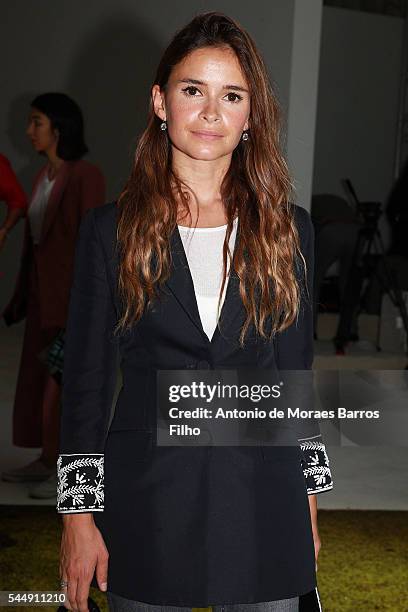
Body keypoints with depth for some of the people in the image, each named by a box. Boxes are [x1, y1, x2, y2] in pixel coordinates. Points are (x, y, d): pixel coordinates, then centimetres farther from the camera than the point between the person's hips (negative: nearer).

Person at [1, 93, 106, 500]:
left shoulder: (85, 176, -15)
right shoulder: (44, 175, 10)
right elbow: (33, 239, 13)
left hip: (71, 295, -9)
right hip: (42, 293, 9)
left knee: (64, 382, 0)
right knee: (37, 378, 14)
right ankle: (48, 459, 27)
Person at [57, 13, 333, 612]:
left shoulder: (288, 230, 4)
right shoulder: (109, 230, -1)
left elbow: (295, 372, 9)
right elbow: (86, 379, 0)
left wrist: (310, 498, 9)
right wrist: (79, 516, -3)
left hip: (265, 501, 1)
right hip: (146, 502, -1)